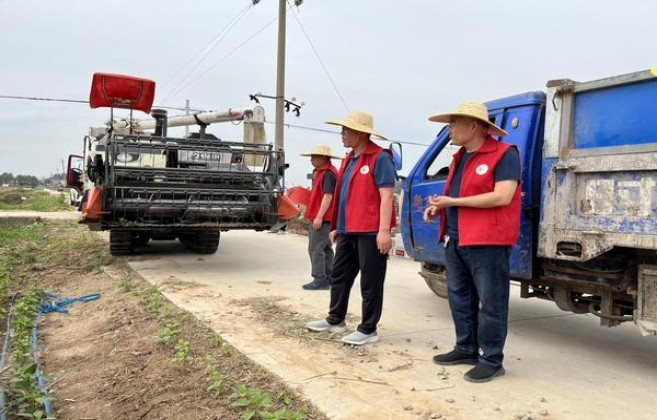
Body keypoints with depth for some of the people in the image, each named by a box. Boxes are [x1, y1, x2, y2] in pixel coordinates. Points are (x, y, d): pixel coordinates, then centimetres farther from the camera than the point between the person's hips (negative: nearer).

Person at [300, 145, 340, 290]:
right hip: (319, 217, 11)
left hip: (322, 218, -11)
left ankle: (320, 280, -4)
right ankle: (329, 278, 22)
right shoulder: (320, 172, 17)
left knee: (315, 249, -8)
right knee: (325, 248, 15)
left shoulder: (328, 173, -15)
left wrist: (319, 217, -24)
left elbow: (328, 196, -22)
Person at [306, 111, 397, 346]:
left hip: (370, 232, -9)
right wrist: (336, 226, 21)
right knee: (339, 276, 17)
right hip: (348, 231, 9)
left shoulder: (379, 158, -11)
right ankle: (335, 320, 31)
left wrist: (384, 231, -23)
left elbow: (386, 196, -17)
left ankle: (368, 330, 10)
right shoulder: (349, 159, 17)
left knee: (370, 283, 1)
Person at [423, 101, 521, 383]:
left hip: (488, 242, -9)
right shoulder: (460, 158, 17)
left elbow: (502, 197, -21)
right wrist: (438, 207, 6)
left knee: (491, 303, 0)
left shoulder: (504, 154, -9)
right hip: (455, 240, 9)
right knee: (459, 298, 15)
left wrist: (452, 202, -18)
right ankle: (466, 349, 28)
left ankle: (491, 360, 10)